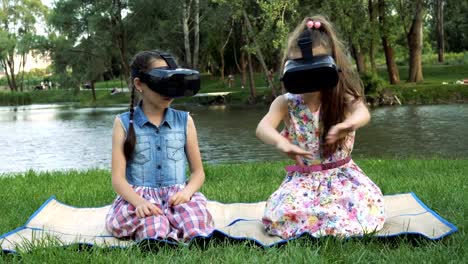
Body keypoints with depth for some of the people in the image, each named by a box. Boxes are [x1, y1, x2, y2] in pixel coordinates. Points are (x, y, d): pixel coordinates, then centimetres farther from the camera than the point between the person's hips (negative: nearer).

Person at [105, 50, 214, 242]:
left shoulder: (184, 121, 12)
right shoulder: (124, 123, 6)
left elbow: (198, 171, 14)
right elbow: (118, 178, -1)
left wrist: (187, 191, -10)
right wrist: (138, 201, -22)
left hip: (178, 196, 2)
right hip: (138, 197, -2)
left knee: (196, 224, -35)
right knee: (155, 233, -38)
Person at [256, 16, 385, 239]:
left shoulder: (342, 97, -9)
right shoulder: (286, 104, -6)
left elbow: (362, 112, -33)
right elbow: (263, 127, -26)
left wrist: (348, 124, -60)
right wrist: (280, 142, -52)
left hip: (341, 175, -1)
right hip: (303, 178, 1)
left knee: (361, 208, -30)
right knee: (283, 214, -27)